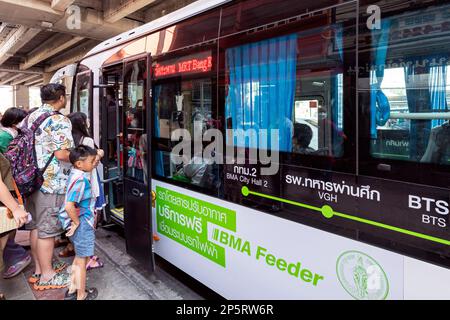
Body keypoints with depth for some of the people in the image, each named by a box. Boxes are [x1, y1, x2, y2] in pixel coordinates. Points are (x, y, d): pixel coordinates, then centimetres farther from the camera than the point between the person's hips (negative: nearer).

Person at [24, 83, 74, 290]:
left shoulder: (29, 118, 13)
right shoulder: (60, 121, -13)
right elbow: (62, 154, -20)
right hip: (51, 183, -8)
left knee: (35, 226, 16)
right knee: (47, 229, 1)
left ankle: (39, 269, 30)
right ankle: (46, 276, 13)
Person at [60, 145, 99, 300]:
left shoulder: (76, 172, 0)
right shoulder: (80, 180, -27)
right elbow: (69, 206, -32)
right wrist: (76, 222, -21)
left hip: (83, 222, 10)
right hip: (82, 224, -10)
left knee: (79, 257, 25)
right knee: (82, 260, 8)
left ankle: (72, 290, 39)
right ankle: (82, 296, 26)